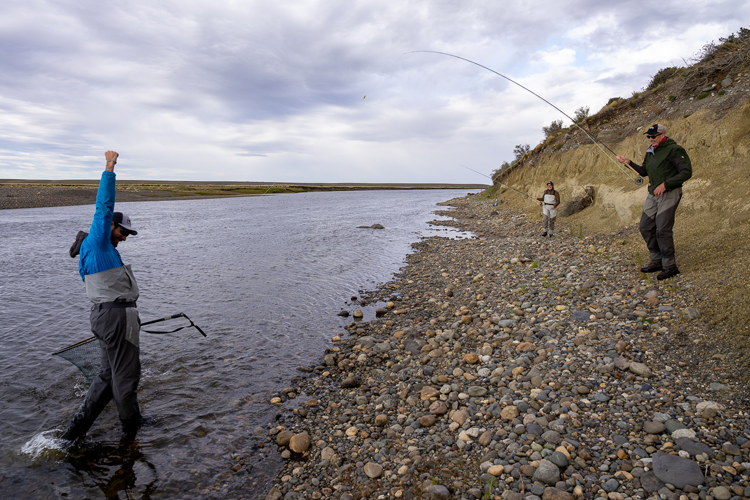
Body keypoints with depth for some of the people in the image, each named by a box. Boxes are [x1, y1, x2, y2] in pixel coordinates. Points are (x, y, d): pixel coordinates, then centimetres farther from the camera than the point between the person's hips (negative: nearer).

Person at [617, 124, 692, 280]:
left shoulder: (674, 150, -12)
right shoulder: (650, 151, 13)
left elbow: (686, 172, -17)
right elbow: (644, 171, 24)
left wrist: (665, 184, -24)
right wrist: (629, 163, 10)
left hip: (669, 194, -9)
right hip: (653, 195, 9)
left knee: (663, 230, -12)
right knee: (645, 227, 8)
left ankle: (670, 266, -1)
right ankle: (658, 261, 20)